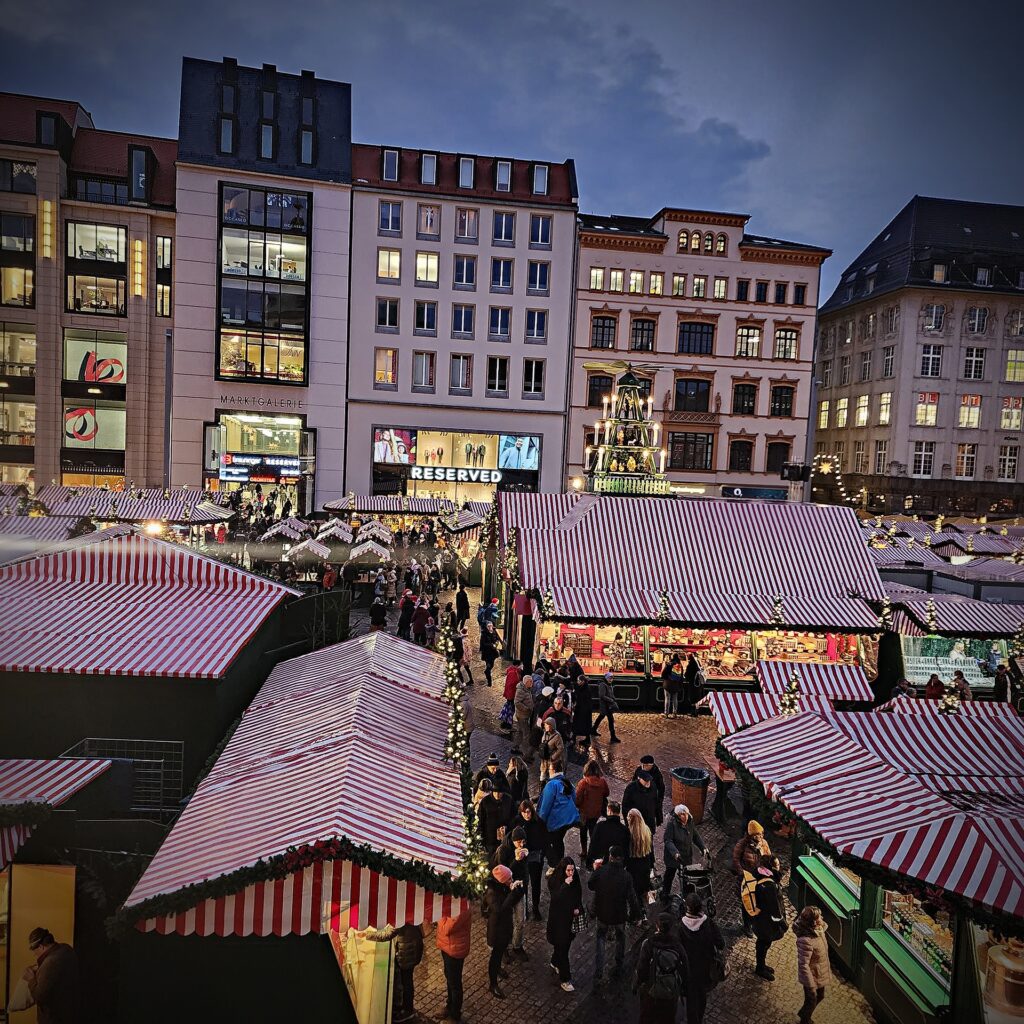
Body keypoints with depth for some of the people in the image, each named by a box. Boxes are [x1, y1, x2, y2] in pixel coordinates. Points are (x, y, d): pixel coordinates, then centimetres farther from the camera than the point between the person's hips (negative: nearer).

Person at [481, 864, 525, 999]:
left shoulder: (505, 887, -12)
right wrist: (513, 892, -43)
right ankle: (493, 985, 30)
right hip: (497, 927, -7)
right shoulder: (492, 893, -34)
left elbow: (514, 901, -2)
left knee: (502, 949, 29)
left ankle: (498, 968, 57)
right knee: (496, 953, 10)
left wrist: (518, 889, -23)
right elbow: (500, 910, -44)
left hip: (506, 924, 7)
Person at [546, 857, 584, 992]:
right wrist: (565, 885, -35)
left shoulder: (575, 880, -5)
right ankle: (565, 979, 8)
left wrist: (578, 908, -7)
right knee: (562, 946, -3)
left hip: (570, 917, 5)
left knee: (566, 942, 18)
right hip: (558, 918, -5)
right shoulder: (553, 881, -18)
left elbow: (578, 896, 9)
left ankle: (555, 962, 46)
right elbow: (554, 898, -27)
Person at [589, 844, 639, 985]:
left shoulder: (600, 871, -18)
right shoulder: (626, 877, -21)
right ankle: (618, 968, 39)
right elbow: (632, 898, -17)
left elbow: (591, 886, -1)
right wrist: (634, 914, -1)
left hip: (602, 914, 1)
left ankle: (598, 974, 14)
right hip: (620, 915, -1)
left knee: (600, 939, 19)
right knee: (620, 939, 25)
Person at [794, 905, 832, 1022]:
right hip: (812, 976, -8)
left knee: (820, 996, 29)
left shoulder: (818, 929, -13)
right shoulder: (806, 941, -39)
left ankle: (804, 1013, 55)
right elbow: (803, 965, -29)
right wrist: (811, 985, -21)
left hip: (821, 973, 8)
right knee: (811, 1001, 17)